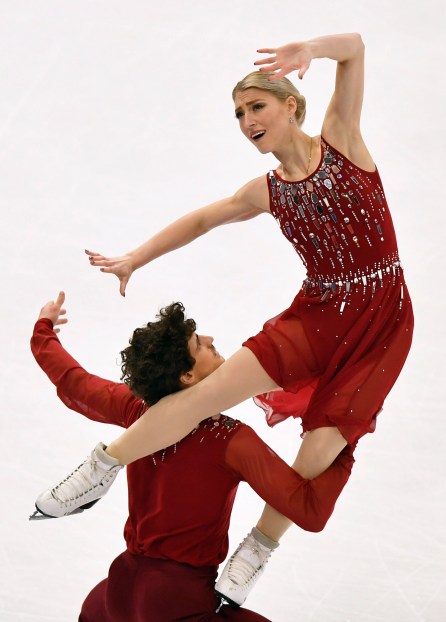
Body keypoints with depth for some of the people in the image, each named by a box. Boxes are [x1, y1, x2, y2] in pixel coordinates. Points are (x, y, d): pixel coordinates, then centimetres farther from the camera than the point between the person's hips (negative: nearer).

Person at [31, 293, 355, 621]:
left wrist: (44, 329, 31)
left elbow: (71, 381, 14)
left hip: (122, 584, 7)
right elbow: (311, 512, -25)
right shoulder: (232, 440, -21)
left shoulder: (135, 410, -6)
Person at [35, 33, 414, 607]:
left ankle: (251, 558, 9)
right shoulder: (265, 192, 7)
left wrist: (309, 49, -32)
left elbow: (353, 47, -12)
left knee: (321, 450, -11)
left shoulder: (340, 138, -1)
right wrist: (133, 260, 21)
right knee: (206, 393, -18)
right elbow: (201, 220, 21)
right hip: (317, 313, 2)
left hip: (383, 319, -2)